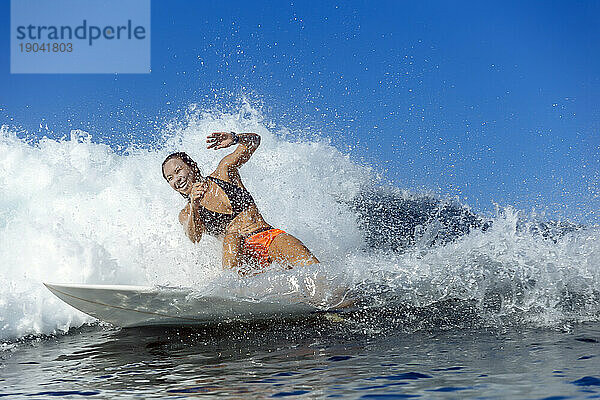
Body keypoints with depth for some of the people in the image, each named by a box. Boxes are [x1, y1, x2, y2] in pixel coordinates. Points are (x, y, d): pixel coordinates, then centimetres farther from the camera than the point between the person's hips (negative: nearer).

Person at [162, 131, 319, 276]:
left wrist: (234, 138, -10)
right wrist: (194, 207, -29)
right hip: (243, 252, -1)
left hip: (272, 237, 1)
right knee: (231, 236, -40)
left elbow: (254, 140, 12)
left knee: (314, 269, -28)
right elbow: (194, 238, -10)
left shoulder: (224, 170, 13)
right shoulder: (186, 215, 12)